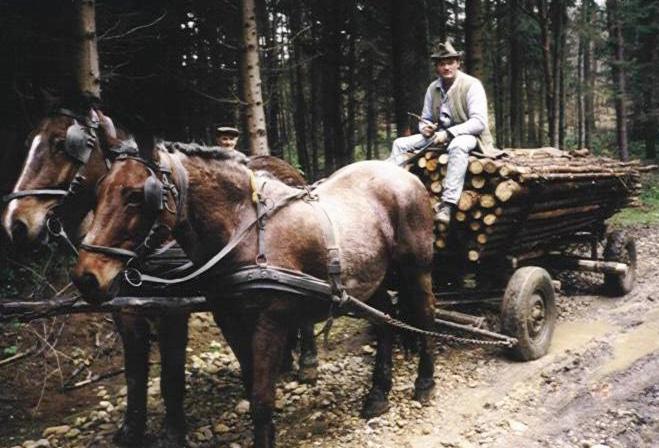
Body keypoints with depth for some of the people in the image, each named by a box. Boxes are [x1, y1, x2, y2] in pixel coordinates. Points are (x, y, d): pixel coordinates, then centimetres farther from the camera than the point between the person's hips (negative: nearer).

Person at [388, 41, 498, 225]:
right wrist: (425, 127, -9)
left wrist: (448, 133, -26)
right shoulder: (433, 88, 8)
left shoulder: (472, 85, -10)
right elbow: (425, 119, 17)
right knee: (400, 144, -8)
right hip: (438, 134, 6)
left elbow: (479, 122, -19)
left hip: (466, 135, -6)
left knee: (457, 146, -42)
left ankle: (447, 204, -46)